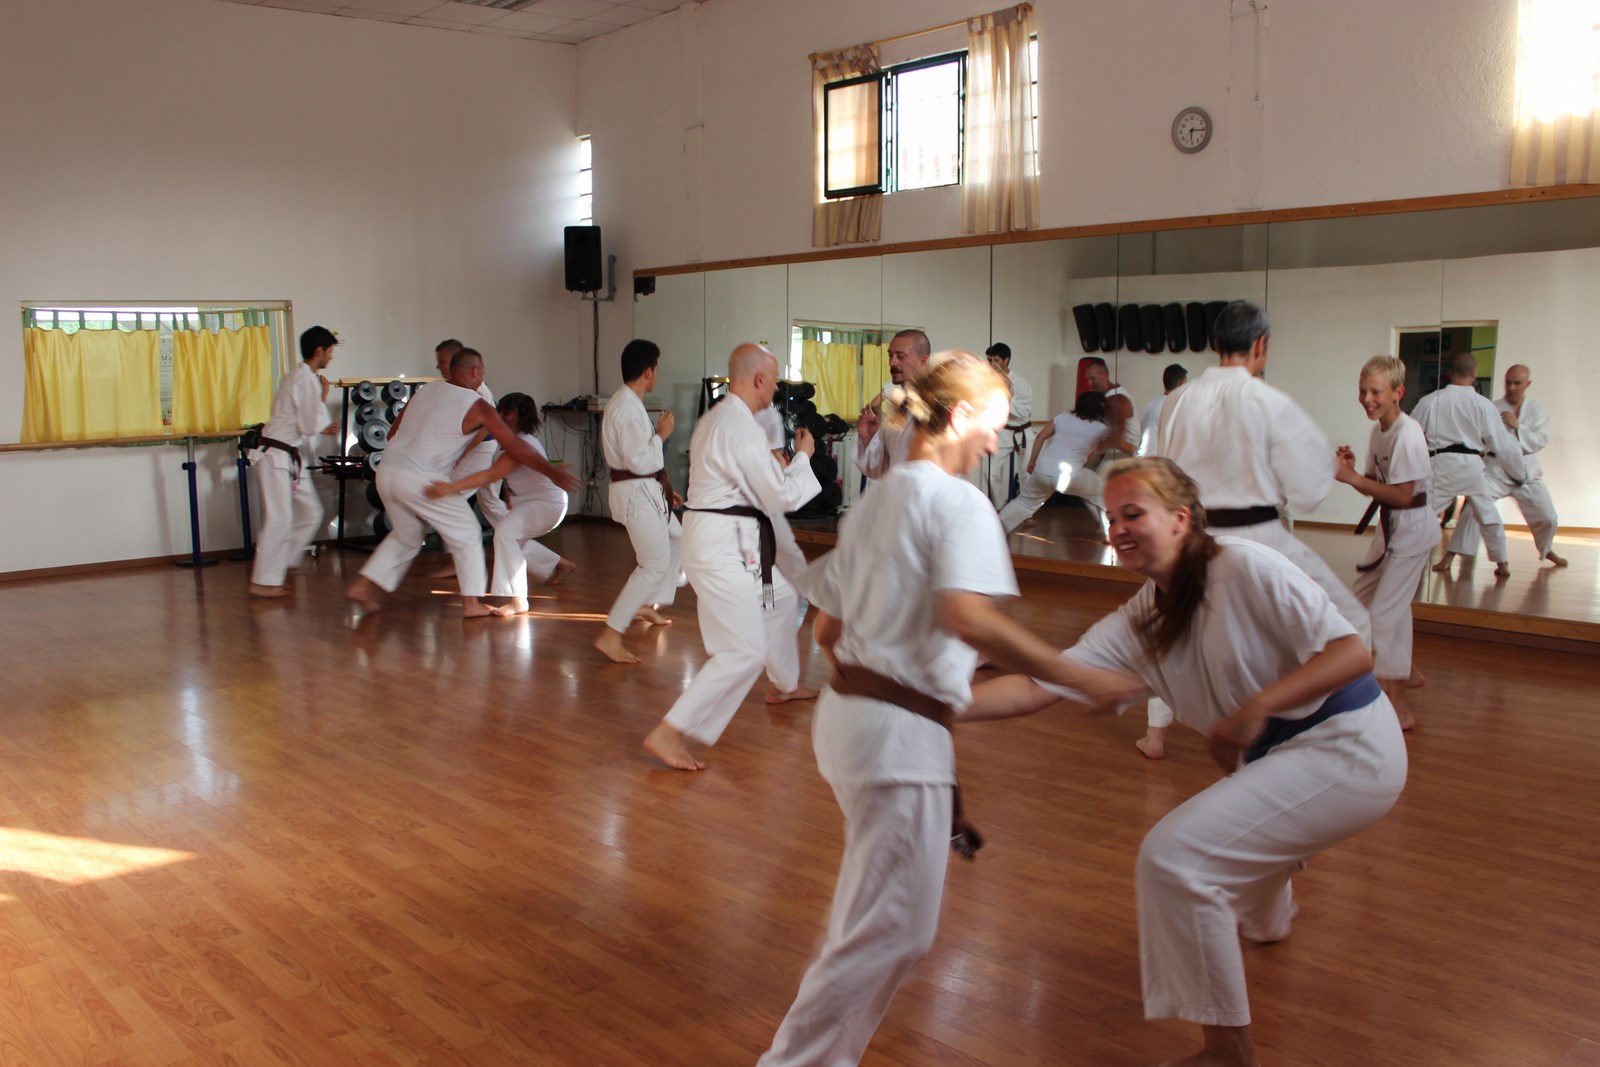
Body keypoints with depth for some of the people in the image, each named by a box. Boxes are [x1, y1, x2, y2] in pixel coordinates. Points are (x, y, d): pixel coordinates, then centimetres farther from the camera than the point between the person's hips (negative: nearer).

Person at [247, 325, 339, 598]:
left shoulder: (299, 376, 16)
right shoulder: (306, 380, -17)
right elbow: (311, 426, -21)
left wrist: (322, 428, 14)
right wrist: (324, 396, -10)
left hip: (290, 457, 10)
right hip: (276, 456, -10)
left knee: (310, 512, 10)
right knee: (279, 519, -8)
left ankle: (280, 564, 17)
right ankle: (263, 582, -2)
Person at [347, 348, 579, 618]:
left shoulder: (424, 392, 15)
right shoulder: (477, 407, -3)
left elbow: (392, 433, 20)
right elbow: (516, 447, -3)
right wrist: (553, 473, 1)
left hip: (386, 471, 7)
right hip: (420, 479, -7)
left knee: (406, 535, 27)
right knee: (466, 534, 8)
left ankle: (362, 586, 22)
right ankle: (471, 602, 7)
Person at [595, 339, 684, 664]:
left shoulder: (626, 402, 12)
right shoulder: (627, 408, -22)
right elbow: (640, 461, -26)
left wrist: (664, 489, 19)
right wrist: (661, 434, -12)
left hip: (646, 491, 11)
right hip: (636, 494, -11)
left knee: (676, 540, 26)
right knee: (655, 564, -11)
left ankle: (648, 605, 35)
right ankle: (610, 635, -13)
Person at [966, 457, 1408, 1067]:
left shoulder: (1243, 568, -20)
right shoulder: (1135, 627, 0)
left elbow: (1352, 652, -21)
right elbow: (1037, 686, -8)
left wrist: (1255, 707, -32)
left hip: (1349, 751, -8)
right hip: (1277, 754, 9)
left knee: (1172, 857, -19)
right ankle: (1263, 921, 71)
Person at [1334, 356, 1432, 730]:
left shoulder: (1407, 434, -22)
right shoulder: (1379, 431, 6)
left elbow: (1403, 495, -25)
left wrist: (1353, 478, -24)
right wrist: (1352, 471, -9)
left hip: (1411, 531, -10)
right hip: (1390, 529, 10)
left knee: (1385, 611, -11)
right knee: (1362, 598, 20)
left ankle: (1400, 709, -4)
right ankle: (1408, 672, 38)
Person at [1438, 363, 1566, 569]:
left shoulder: (1537, 410, 1)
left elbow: (1541, 440, -11)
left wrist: (1517, 426, -24)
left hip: (1526, 472, 3)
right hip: (1496, 471, -3)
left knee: (1547, 518, 11)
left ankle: (1547, 550, 41)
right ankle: (1451, 554, -16)